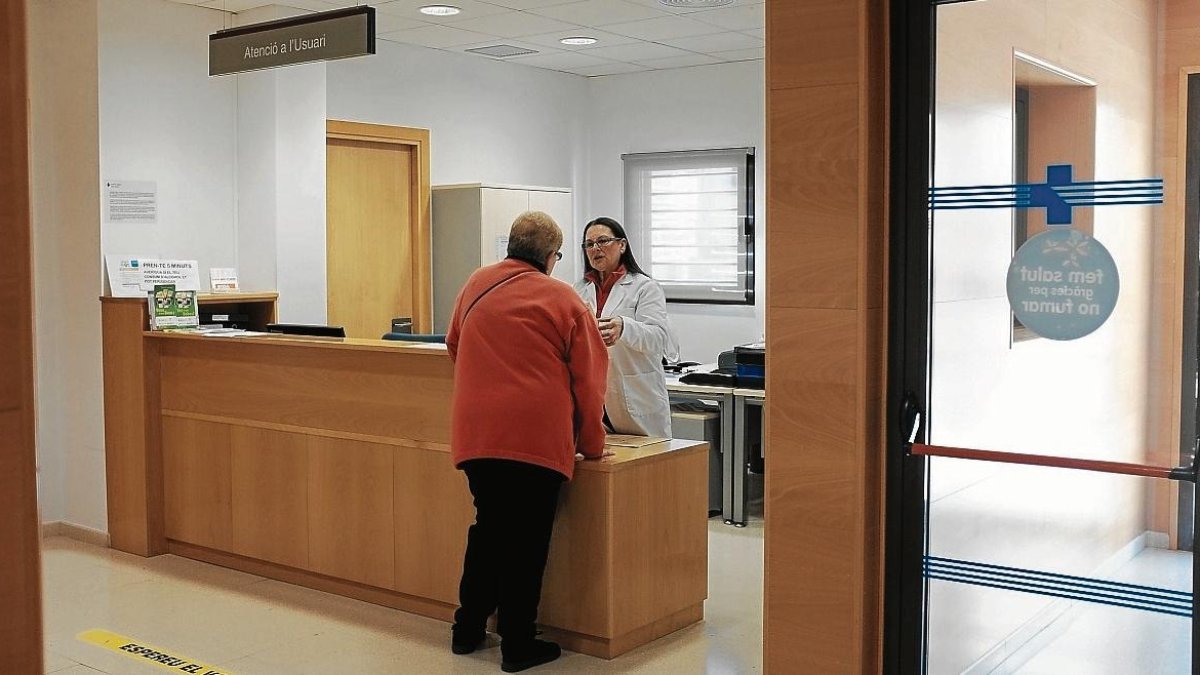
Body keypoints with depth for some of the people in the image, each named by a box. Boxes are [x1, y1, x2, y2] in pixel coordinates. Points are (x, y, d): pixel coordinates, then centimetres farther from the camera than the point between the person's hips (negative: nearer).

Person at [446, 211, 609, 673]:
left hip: (475, 434, 5)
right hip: (537, 437, -5)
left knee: (487, 529, 19)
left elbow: (455, 348, 25)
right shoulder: (563, 300, -3)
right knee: (526, 539, 4)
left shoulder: (475, 286, 11)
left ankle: (468, 629, 27)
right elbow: (588, 379, -1)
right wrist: (591, 445, 10)